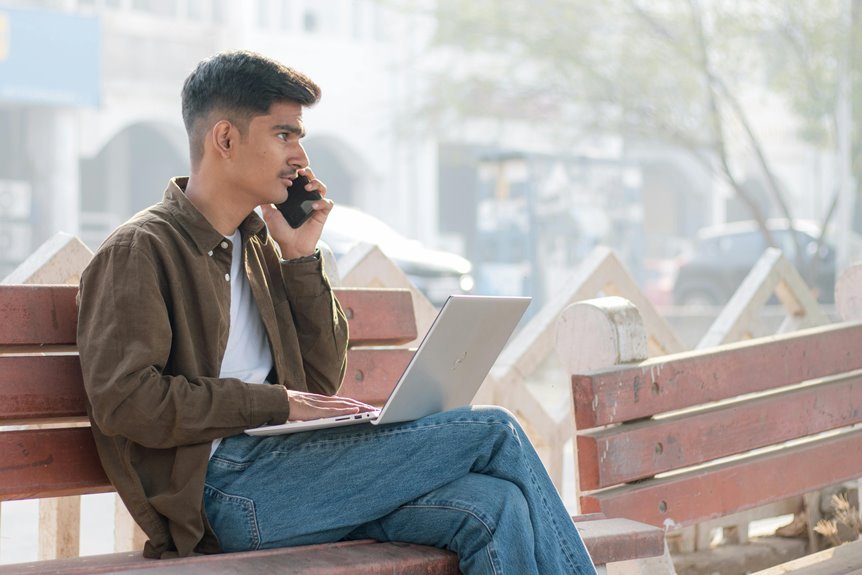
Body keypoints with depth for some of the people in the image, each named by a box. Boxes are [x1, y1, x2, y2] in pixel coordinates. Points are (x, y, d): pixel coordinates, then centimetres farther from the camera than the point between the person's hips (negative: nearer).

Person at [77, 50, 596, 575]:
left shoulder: (257, 245, 22)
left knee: (494, 507, -19)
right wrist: (277, 403, -13)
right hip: (223, 487, -7)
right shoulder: (140, 250, -1)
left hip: (284, 465, 7)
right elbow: (123, 400, -14)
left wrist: (301, 257, 11)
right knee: (493, 432, -14)